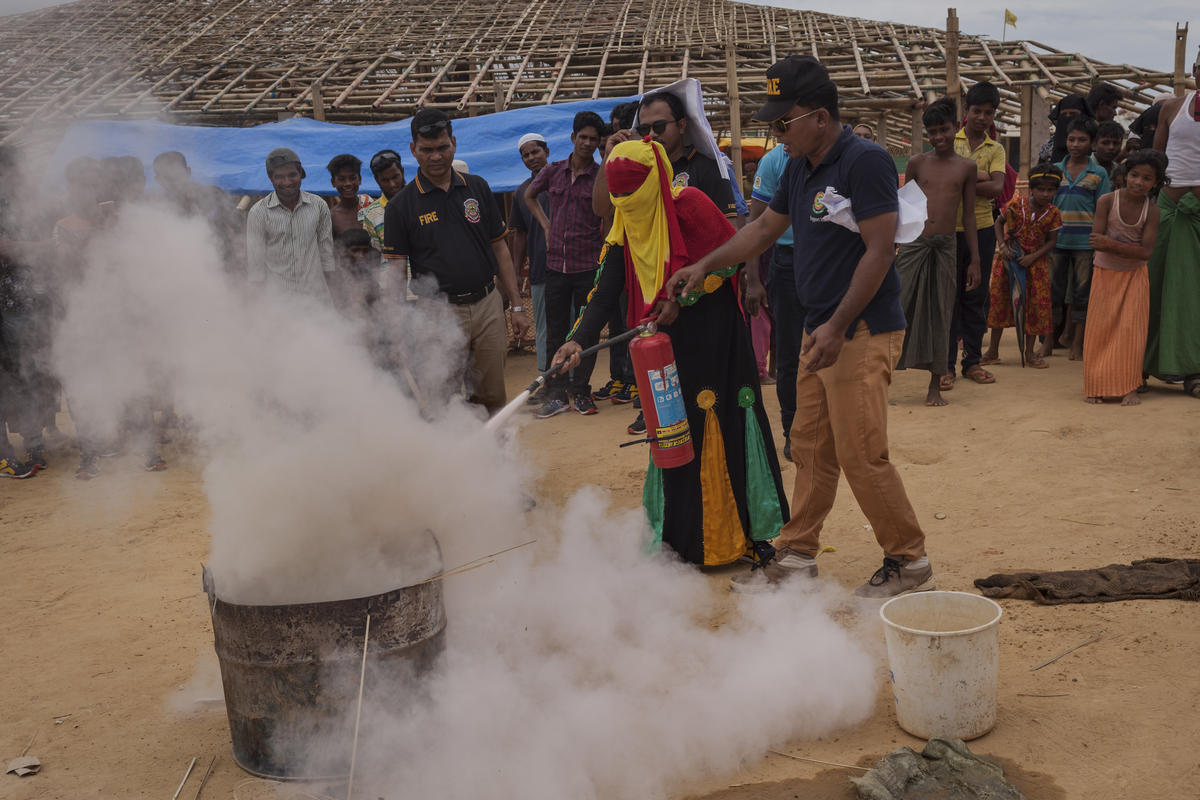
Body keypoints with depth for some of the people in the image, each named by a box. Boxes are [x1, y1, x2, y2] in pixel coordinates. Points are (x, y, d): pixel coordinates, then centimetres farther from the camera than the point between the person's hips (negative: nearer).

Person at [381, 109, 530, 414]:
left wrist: (516, 306, 9)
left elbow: (499, 248, 12)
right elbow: (396, 270, -3)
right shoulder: (401, 206, -1)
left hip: (488, 307, 3)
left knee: (494, 400, 8)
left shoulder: (477, 188, 8)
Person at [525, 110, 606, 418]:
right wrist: (545, 224, 14)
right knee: (555, 332, 6)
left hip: (588, 266, -3)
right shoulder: (553, 172, 7)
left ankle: (580, 390, 15)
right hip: (556, 264, 3)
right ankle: (556, 394, 13)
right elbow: (529, 196, 24)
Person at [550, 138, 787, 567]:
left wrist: (683, 299, -14)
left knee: (721, 432, -2)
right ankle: (684, 538, 18)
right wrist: (578, 340, -14)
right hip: (666, 345, 5)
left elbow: (731, 259, -9)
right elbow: (606, 293, 0)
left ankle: (747, 532, 11)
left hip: (712, 338, -5)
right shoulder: (624, 230, 5)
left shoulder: (688, 205, -12)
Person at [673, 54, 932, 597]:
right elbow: (764, 228, 24)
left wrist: (837, 326, -22)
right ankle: (797, 557, 22)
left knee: (862, 455, -6)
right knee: (811, 449, 13)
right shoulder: (799, 168, 13)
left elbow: (880, 251, -19)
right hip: (820, 331, 9)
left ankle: (910, 563, 9)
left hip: (862, 333, -9)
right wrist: (706, 265, 16)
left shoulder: (865, 162, -15)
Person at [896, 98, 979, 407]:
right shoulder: (917, 163, 6)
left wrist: (974, 260, 8)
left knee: (941, 315, 5)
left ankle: (935, 386, 13)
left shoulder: (967, 167, 8)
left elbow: (968, 216, 10)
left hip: (945, 248, 1)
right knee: (900, 308, -1)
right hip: (913, 244, -1)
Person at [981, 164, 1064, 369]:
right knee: (999, 299, 2)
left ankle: (1029, 352, 13)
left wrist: (1032, 257, -17)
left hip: (1035, 260, 1)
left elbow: (1051, 241, -4)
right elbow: (999, 222, 1)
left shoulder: (1052, 213, -8)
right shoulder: (1016, 204, -12)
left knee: (1035, 304, 1)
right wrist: (1003, 246, -13)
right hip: (1009, 257, -1)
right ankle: (993, 350, 14)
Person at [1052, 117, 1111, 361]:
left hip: (1085, 241, -1)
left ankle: (1077, 341, 13)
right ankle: (1050, 339, 14)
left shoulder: (1099, 173, 3)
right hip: (1056, 238, 1)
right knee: (1054, 289, 4)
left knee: (1082, 291, 4)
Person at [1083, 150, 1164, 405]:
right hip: (1105, 274, -1)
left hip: (1134, 277, 1)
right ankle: (1096, 386, 11)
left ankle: (1129, 387, 5)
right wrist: (1129, 247, -27)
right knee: (1101, 330, 2)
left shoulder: (1151, 211, -8)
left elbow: (1146, 251, -16)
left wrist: (1112, 244, -28)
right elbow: (1096, 240, -17)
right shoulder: (1107, 201, -12)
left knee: (1130, 329, -3)